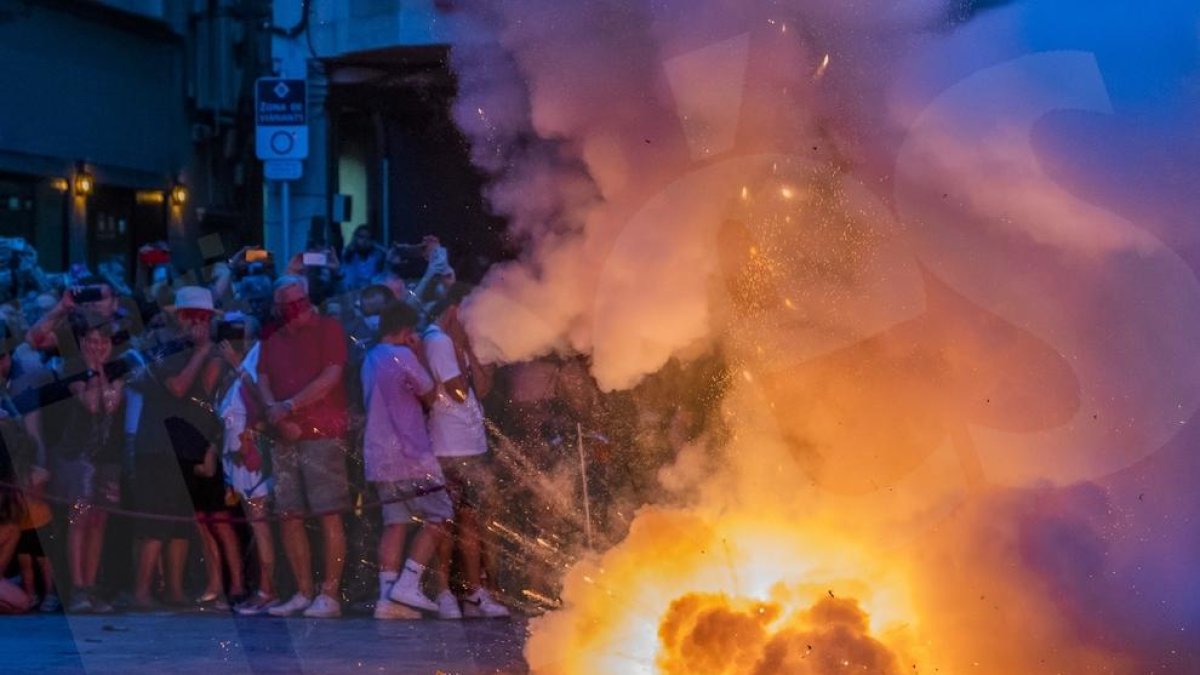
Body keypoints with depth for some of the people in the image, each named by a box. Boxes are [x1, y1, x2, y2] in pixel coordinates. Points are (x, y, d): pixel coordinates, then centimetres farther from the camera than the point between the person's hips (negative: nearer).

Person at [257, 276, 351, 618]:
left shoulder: (328, 329, 1)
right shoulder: (273, 340, 19)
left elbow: (331, 377, -9)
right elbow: (263, 380, 10)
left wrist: (289, 406, -12)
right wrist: (272, 409, -11)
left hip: (322, 433, -6)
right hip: (286, 436, 6)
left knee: (329, 515, -8)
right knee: (289, 516, 5)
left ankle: (329, 595, -8)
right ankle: (303, 593, 13)